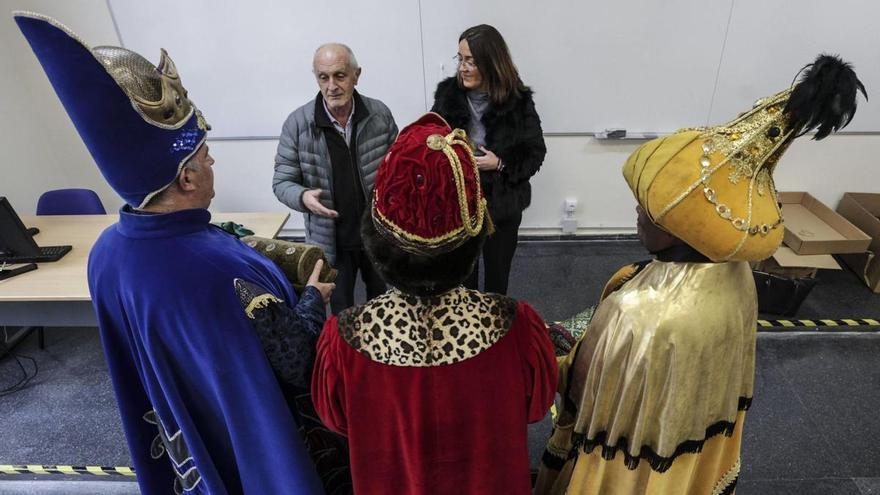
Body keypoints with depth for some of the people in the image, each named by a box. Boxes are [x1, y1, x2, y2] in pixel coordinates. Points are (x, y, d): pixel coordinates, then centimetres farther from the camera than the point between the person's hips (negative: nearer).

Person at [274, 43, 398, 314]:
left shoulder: (379, 114, -8)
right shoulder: (297, 123, -12)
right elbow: (282, 182, -6)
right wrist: (303, 197, -26)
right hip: (331, 240, -1)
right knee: (341, 311, 17)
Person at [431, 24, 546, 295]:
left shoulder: (518, 100, -11)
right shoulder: (447, 93, -7)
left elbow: (535, 153, -5)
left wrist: (501, 164, -20)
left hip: (502, 204, 0)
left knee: (497, 274, 18)